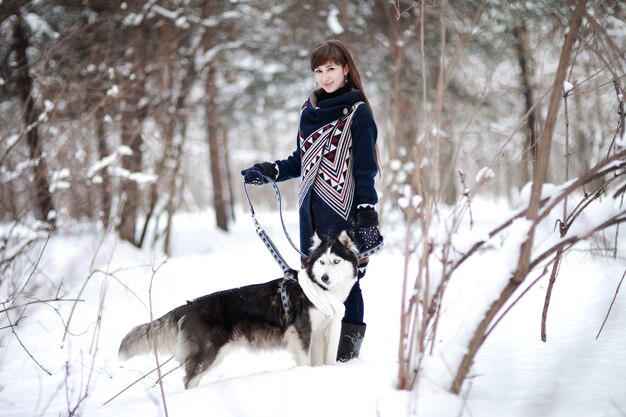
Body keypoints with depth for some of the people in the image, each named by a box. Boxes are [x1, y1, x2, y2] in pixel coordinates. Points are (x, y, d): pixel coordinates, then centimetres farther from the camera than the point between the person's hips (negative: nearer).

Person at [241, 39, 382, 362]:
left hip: (344, 211, -6)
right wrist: (268, 172, 9)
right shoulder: (310, 110, 13)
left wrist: (367, 214, -14)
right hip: (311, 211, 6)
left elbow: (366, 168, -8)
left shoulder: (358, 112, -4)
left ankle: (349, 345, 5)